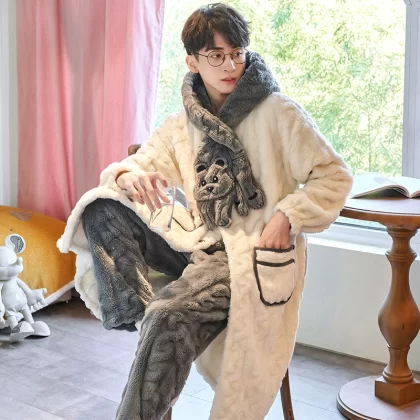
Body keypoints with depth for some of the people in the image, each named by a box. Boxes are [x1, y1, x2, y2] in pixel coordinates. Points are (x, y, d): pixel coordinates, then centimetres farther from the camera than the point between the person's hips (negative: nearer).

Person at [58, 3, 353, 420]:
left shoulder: (278, 113, -6)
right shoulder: (184, 122, 9)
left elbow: (334, 176, -5)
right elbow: (139, 163, 7)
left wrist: (287, 216, -19)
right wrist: (128, 174, -17)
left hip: (254, 250, -6)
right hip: (201, 242, 6)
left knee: (169, 315, -32)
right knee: (100, 207, -11)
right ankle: (138, 316, -25)